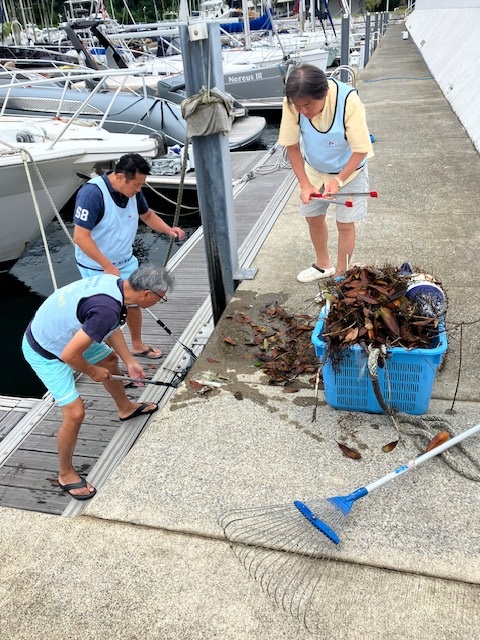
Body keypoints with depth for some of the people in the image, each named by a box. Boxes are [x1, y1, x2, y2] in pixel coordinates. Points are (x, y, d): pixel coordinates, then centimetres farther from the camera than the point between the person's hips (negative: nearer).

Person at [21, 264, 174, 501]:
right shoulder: (108, 310, -37)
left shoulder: (114, 282, -10)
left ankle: (125, 407, 51)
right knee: (75, 412, -9)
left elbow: (112, 329, 7)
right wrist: (93, 372, -13)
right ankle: (66, 474, 15)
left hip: (65, 334, 10)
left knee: (109, 358, 25)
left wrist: (130, 362, 8)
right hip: (44, 352, -9)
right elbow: (69, 355, -33)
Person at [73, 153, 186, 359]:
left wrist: (168, 229, -7)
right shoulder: (92, 193, -28)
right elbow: (80, 237, -28)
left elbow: (147, 214, 12)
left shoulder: (132, 190, -8)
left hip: (126, 261, 7)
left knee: (134, 302, 20)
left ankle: (137, 345, 42)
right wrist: (108, 266, -28)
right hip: (97, 267, -7)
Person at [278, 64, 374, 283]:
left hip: (348, 169, -3)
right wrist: (305, 184, -19)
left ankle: (341, 274, 21)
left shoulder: (348, 101, -34)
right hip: (314, 168, 4)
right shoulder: (292, 104, -26)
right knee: (313, 217, 13)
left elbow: (361, 150, -25)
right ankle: (323, 265, 36)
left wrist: (338, 180, -34)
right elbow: (292, 145, -13)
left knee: (345, 223, 2)